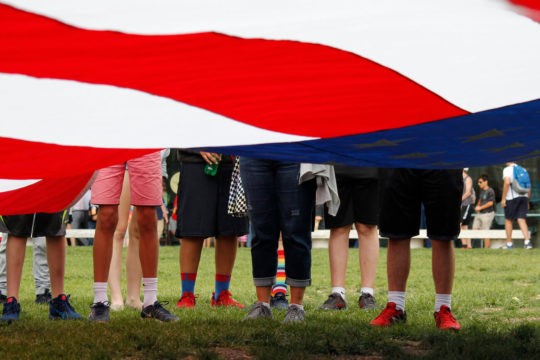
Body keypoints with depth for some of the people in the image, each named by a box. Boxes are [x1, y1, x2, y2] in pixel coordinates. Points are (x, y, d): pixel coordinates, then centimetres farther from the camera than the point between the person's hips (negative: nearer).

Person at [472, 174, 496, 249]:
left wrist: (480, 207, -14)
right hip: (479, 214, 9)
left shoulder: (490, 191, -11)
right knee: (474, 229, 4)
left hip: (487, 214, -9)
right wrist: (477, 206, 7)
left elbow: (490, 203, -17)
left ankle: (486, 248, -1)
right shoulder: (481, 191, 15)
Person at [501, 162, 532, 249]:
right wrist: (527, 201, 21)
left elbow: (507, 182, -18)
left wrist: (503, 199, -14)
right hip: (524, 197, 5)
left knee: (508, 220, 8)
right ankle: (527, 241, -16)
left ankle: (509, 243, 10)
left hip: (512, 197, -5)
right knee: (522, 220, 0)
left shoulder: (507, 169, -3)